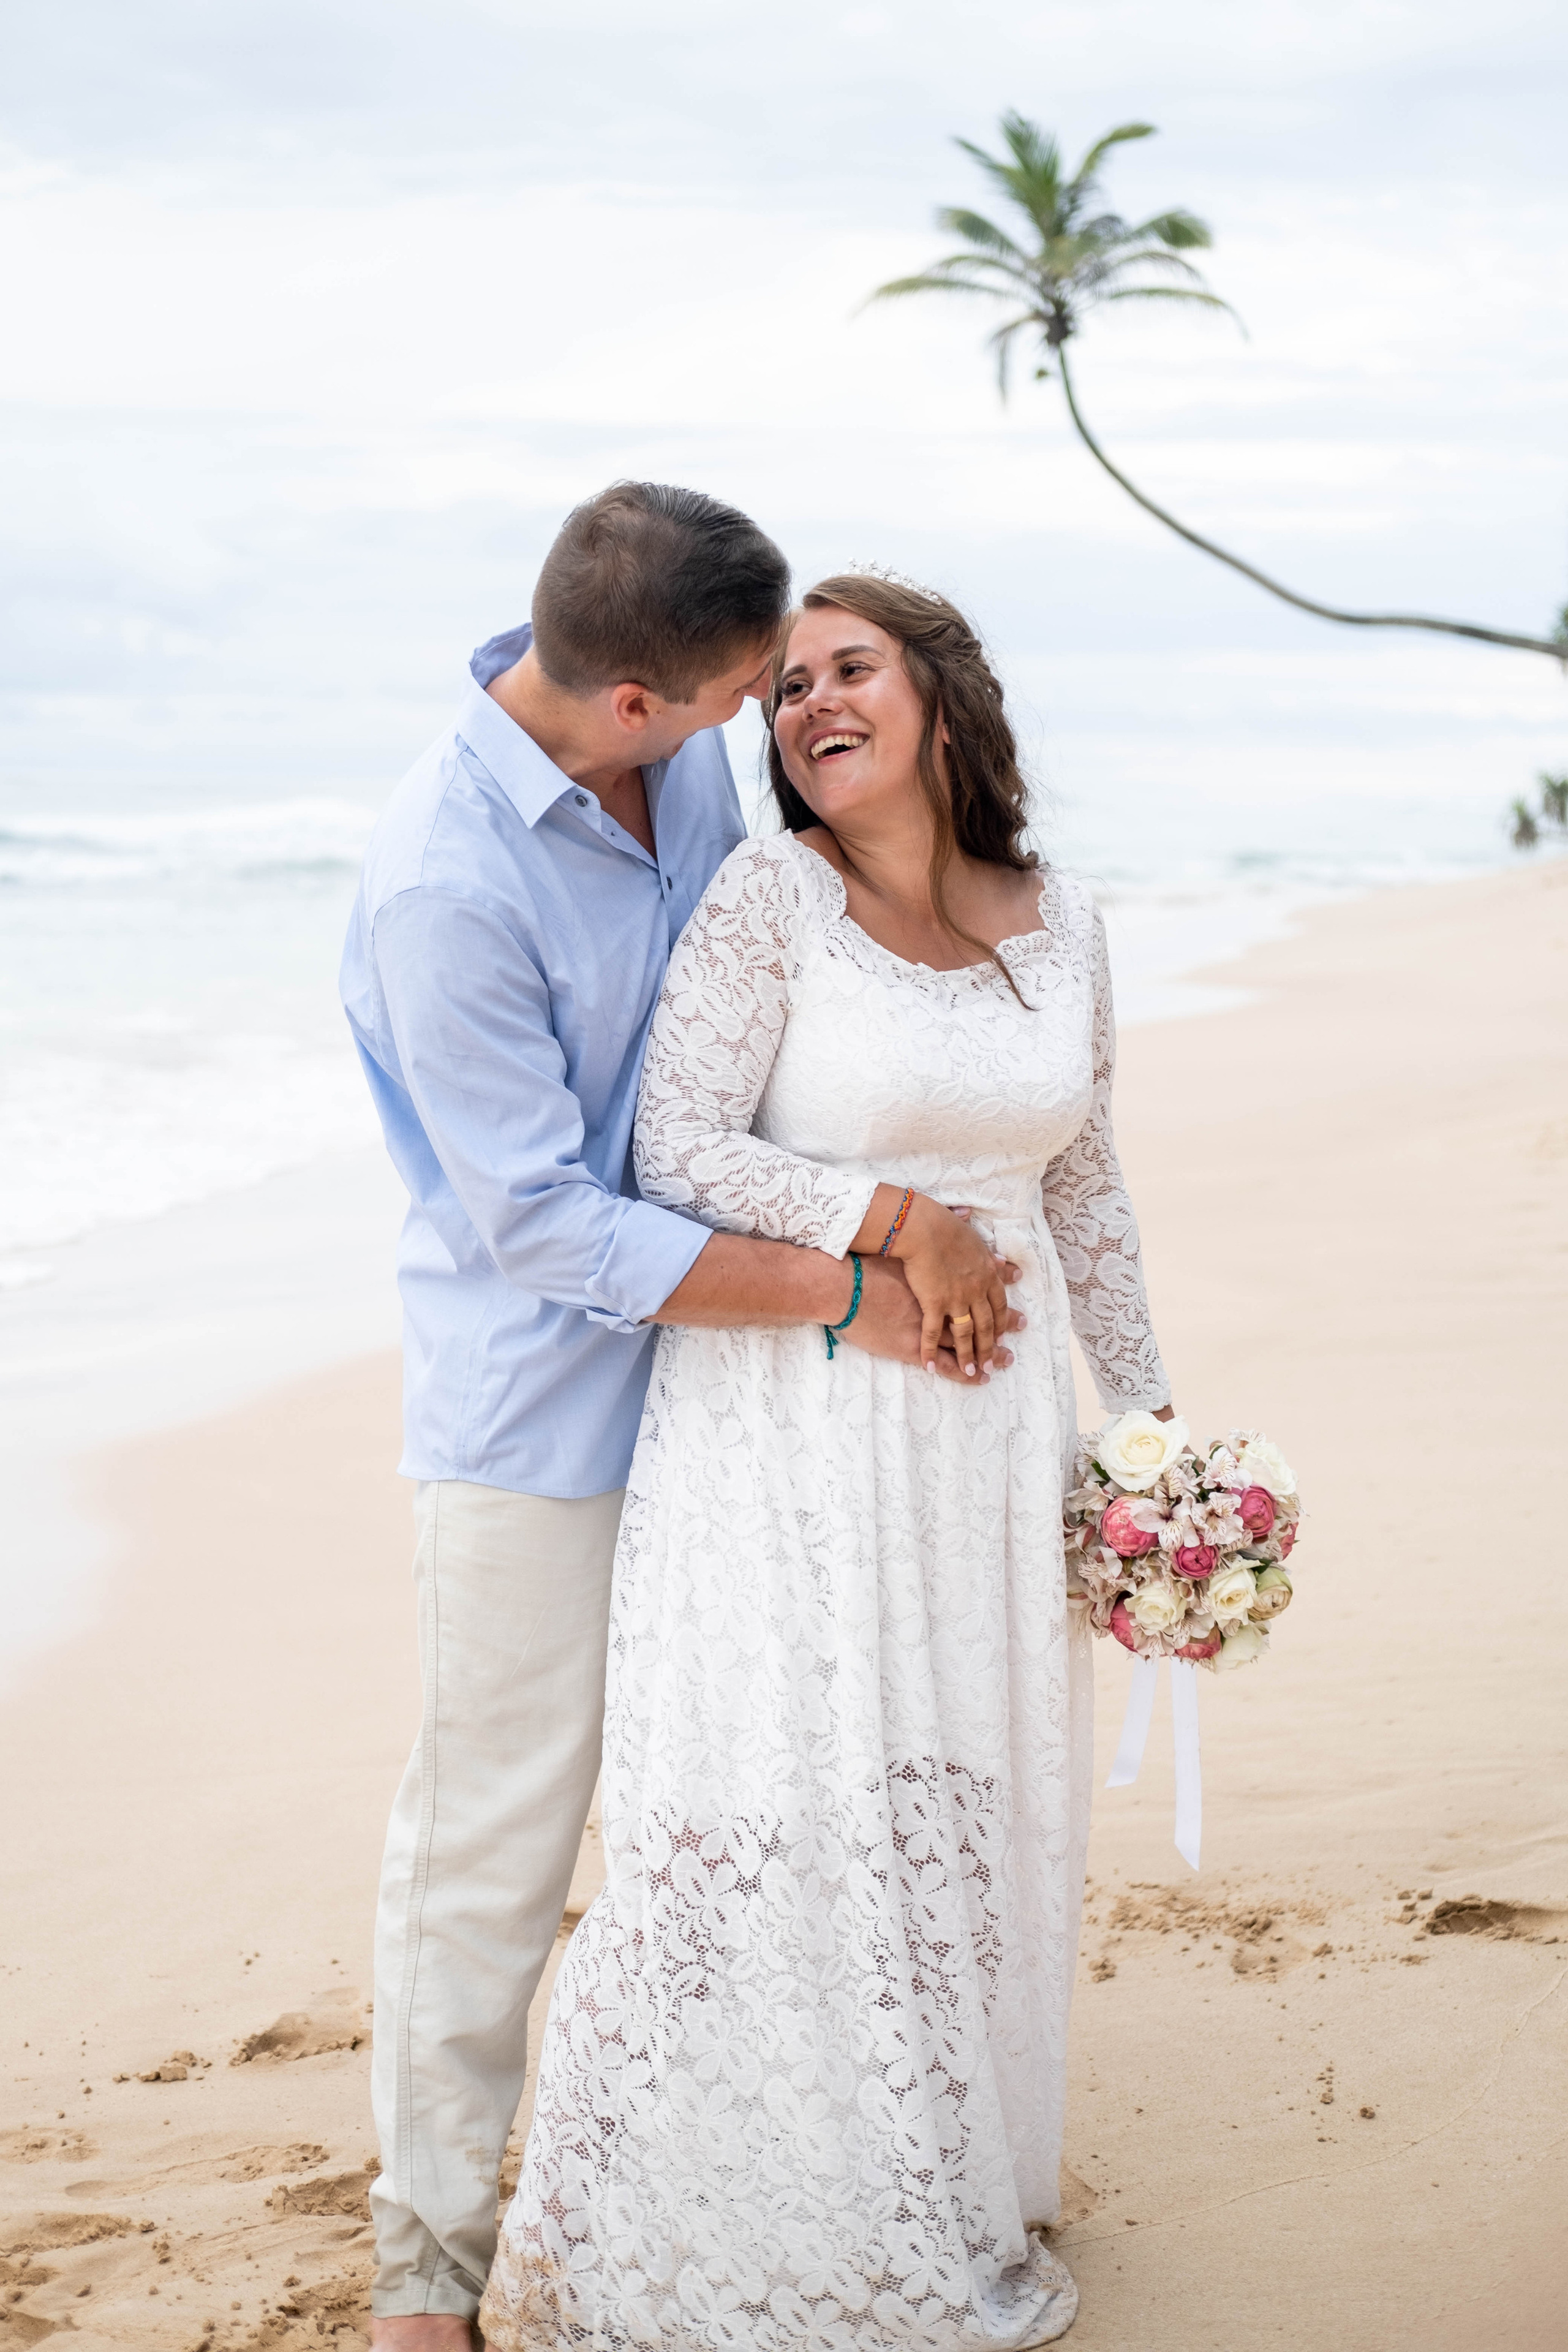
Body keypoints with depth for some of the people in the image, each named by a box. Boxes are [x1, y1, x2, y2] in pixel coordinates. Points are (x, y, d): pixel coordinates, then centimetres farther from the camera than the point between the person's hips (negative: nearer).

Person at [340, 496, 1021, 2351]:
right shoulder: (444, 885, -27)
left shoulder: (685, 750, -4)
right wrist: (842, 1294, -19)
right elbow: (549, 1230, -23)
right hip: (538, 1407, -7)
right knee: (495, 1832, 4)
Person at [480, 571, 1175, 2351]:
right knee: (768, 1818, -4)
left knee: (967, 1802, 13)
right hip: (789, 1416, -5)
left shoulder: (1058, 924, 7)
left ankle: (951, 2199, 31)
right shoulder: (768, 897, -8)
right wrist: (891, 1221, -16)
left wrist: (1146, 1405, 17)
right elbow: (676, 1153, -13)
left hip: (988, 1416, 5)